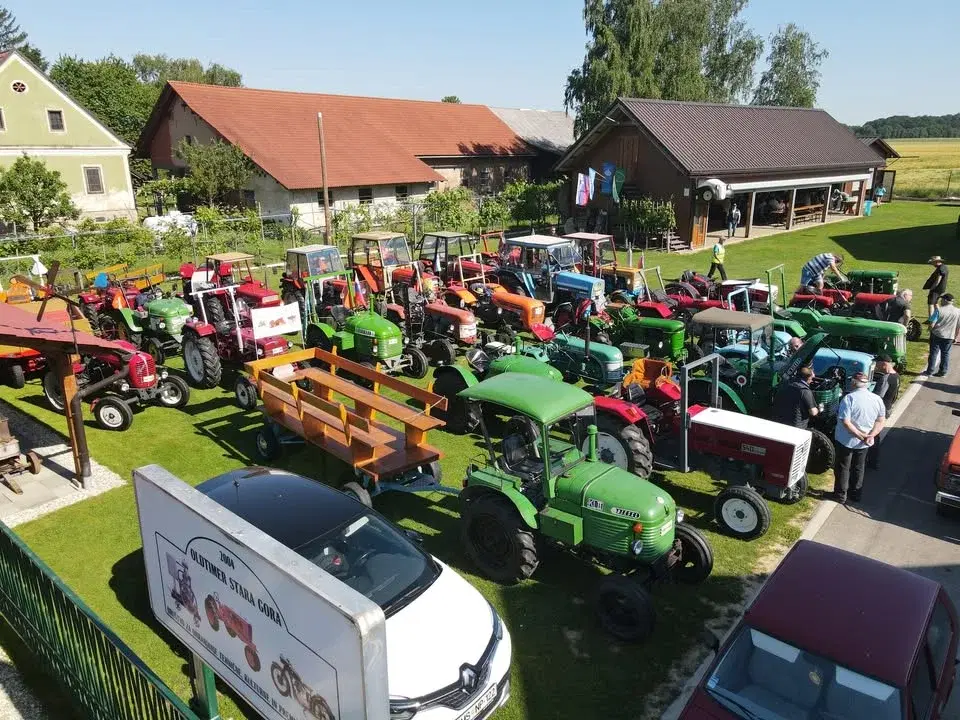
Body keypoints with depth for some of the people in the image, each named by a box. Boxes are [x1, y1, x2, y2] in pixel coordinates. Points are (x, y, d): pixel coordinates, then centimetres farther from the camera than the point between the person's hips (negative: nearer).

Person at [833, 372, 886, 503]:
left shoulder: (849, 398, -20)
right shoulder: (877, 399, -2)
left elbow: (845, 422, -26)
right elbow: (881, 421, 2)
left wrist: (861, 435, -19)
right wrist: (871, 435, -9)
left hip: (846, 441, -5)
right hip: (864, 443, 5)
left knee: (843, 468, 10)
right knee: (859, 468, 21)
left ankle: (840, 495, 19)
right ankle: (856, 494, 32)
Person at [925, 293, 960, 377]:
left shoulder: (939, 310, -16)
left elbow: (932, 324, -17)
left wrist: (930, 330, 4)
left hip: (937, 335, -3)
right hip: (949, 337, 3)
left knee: (934, 353, 8)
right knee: (945, 354, 13)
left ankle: (930, 371, 12)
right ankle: (943, 372, 18)